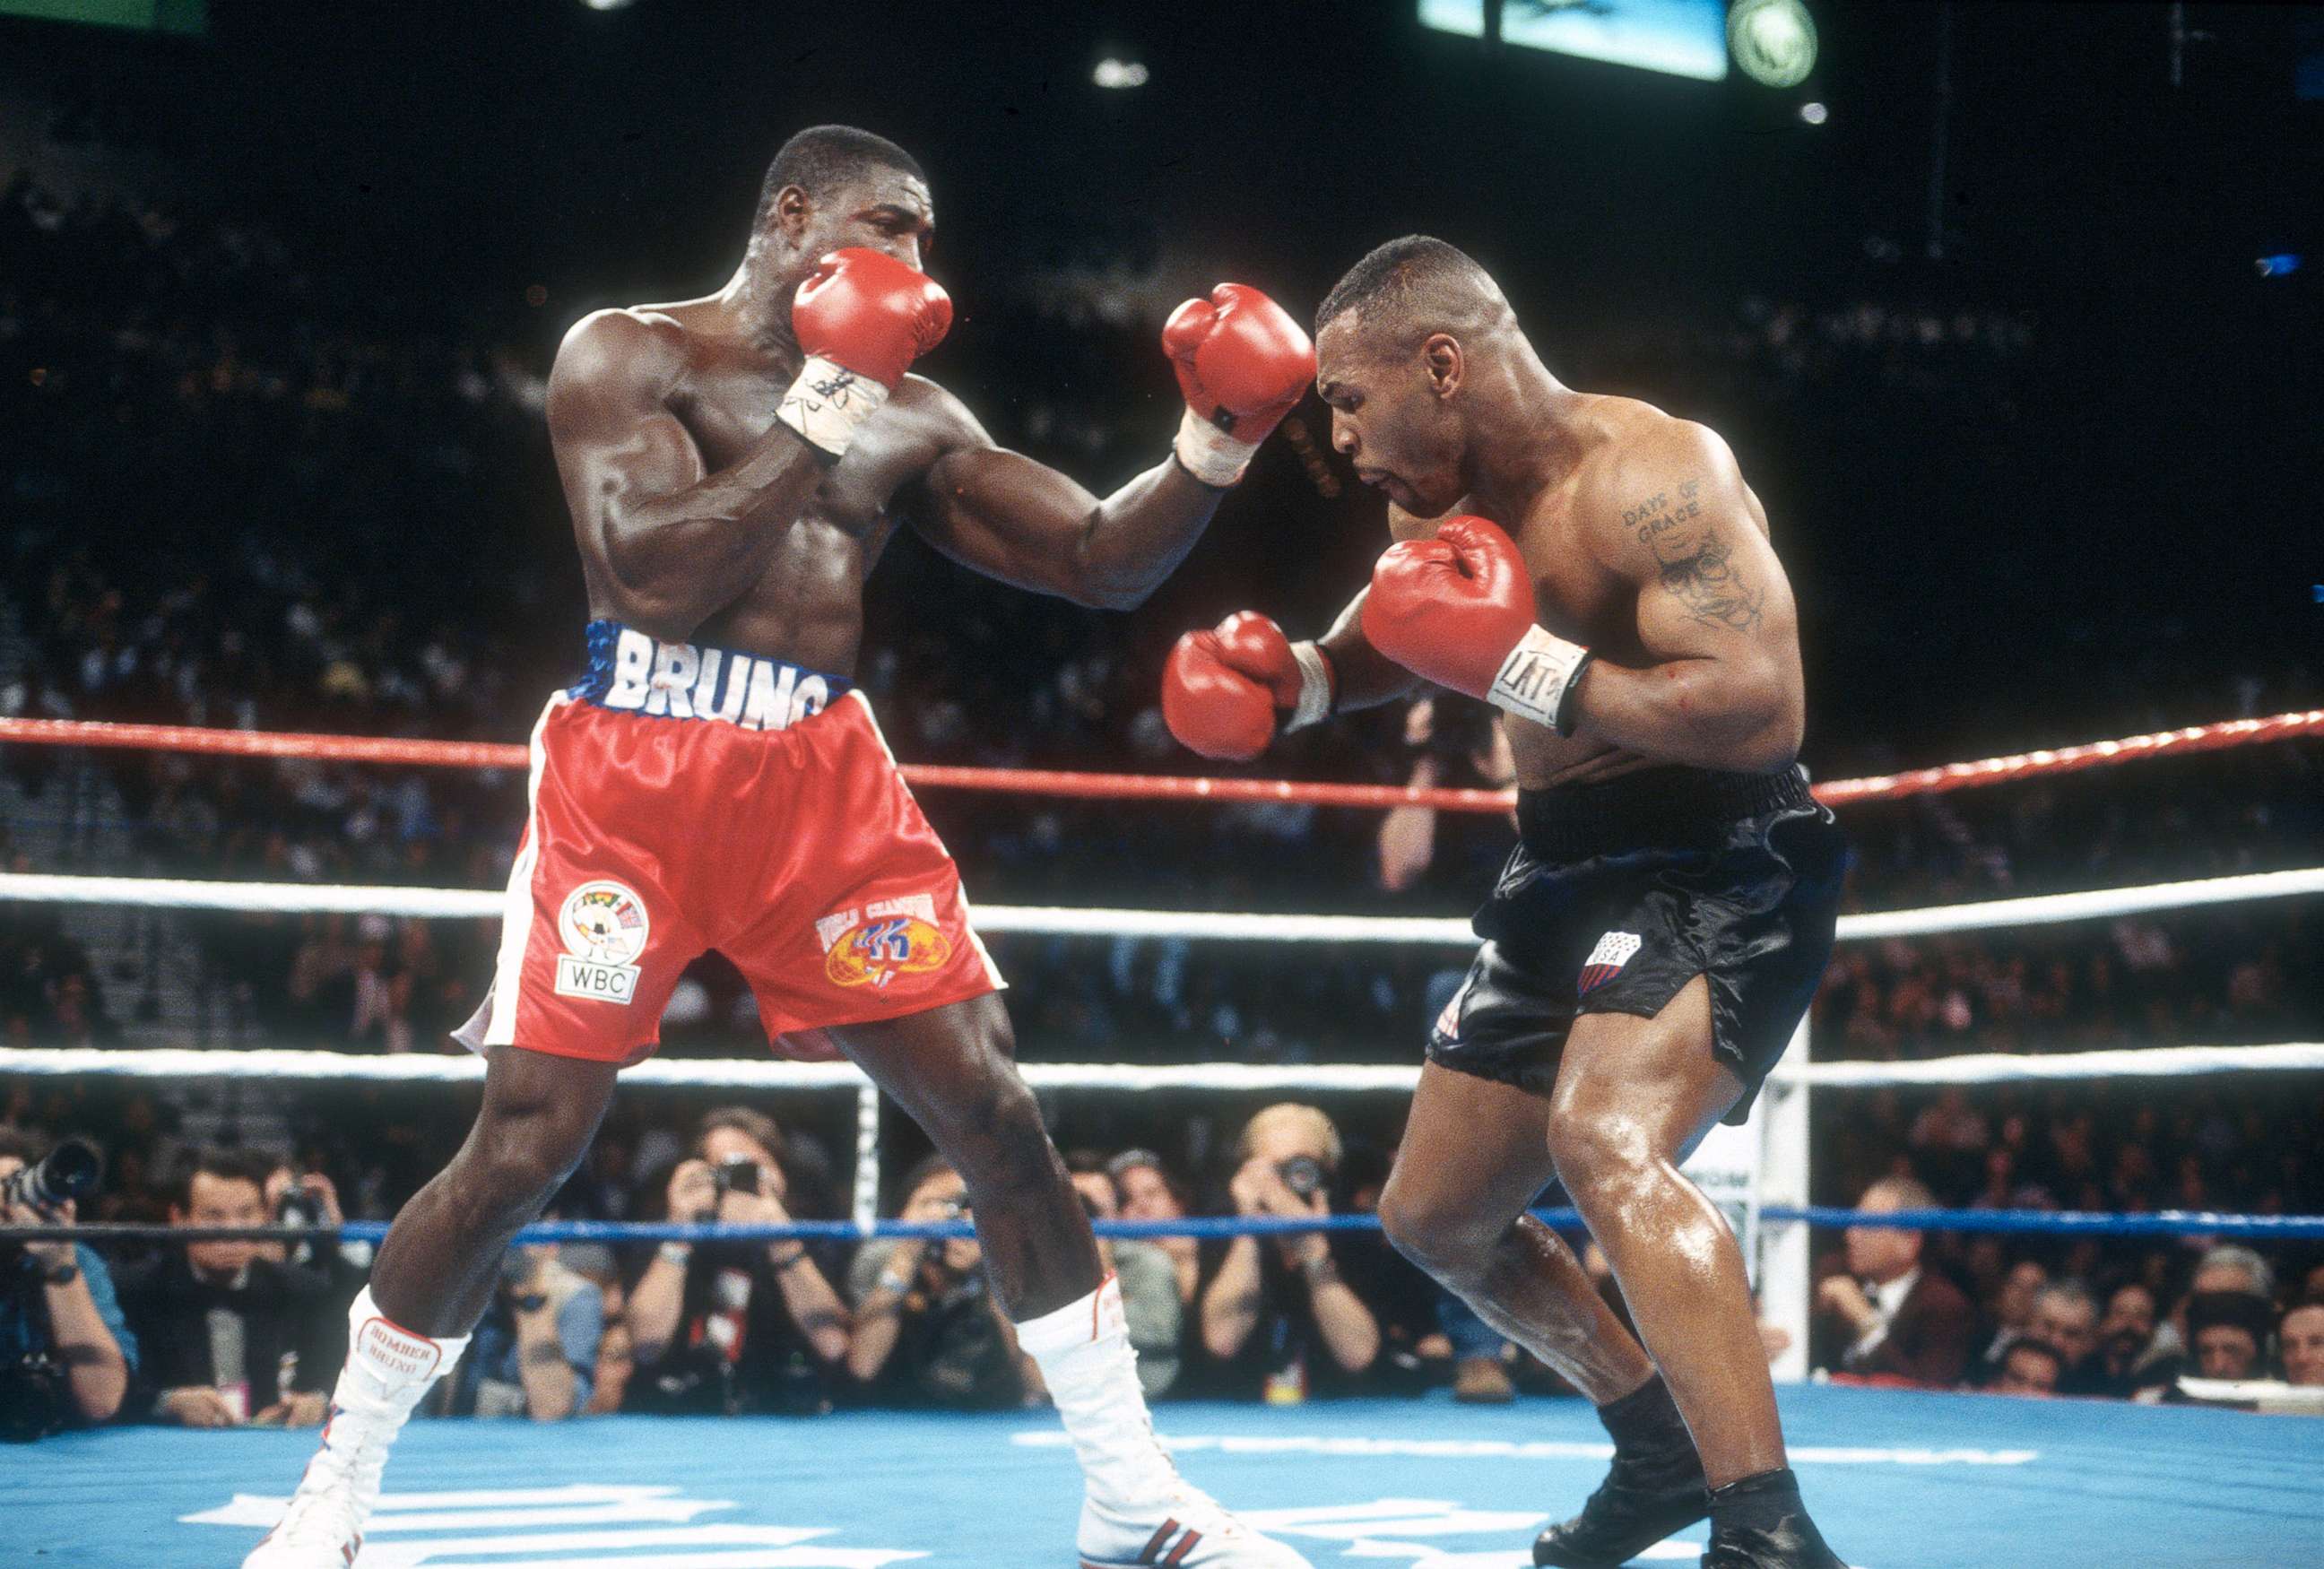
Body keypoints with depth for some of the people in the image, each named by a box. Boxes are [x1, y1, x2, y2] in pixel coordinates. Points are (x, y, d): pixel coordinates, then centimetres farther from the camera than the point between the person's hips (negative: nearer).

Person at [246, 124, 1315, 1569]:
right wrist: (826, 401, -16)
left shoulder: (912, 418, 14)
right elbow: (655, 577, -16)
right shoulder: (629, 354, 0)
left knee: (997, 1115, -2)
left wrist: (1214, 447, -6)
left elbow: (1101, 563, 11)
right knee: (526, 1145, -7)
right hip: (634, 774, -4)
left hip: (823, 779, 4)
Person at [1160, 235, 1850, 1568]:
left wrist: (1525, 666, -29)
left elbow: (1760, 710, -32)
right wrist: (1286, 680, 3)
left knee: (1605, 1136, -36)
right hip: (1568, 877, 10)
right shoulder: (1445, 500, 5)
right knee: (1435, 1218, 17)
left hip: (1723, 869, -10)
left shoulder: (1650, 478, -22)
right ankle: (1665, 1446, 36)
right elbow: (1384, 644, 25)